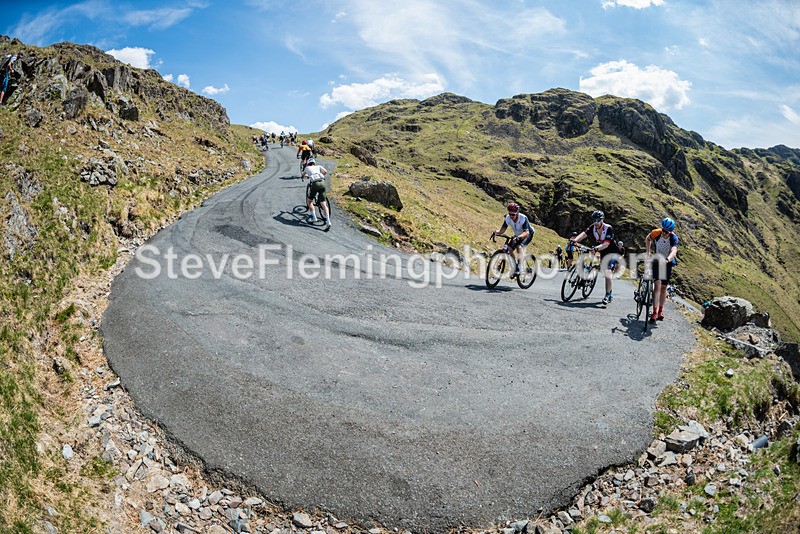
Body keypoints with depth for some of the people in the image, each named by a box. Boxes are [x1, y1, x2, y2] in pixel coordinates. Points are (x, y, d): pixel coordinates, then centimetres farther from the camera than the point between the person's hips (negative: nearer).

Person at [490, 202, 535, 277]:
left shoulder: (523, 218, -32)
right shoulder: (508, 218, -19)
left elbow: (526, 232, -41)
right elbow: (502, 230, -21)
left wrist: (519, 237, -59)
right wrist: (496, 232, -43)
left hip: (528, 234, -5)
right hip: (517, 235, 5)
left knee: (519, 247, -32)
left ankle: (518, 268, -31)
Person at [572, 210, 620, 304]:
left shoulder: (608, 228, -25)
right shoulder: (593, 227, -10)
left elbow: (606, 244, -35)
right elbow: (584, 234, -25)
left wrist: (596, 248, -52)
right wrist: (575, 240, -43)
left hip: (612, 253, -6)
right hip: (602, 253, 6)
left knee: (608, 272, -21)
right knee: (605, 273, 14)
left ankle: (607, 295, -19)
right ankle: (610, 295, 29)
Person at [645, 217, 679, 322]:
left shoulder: (674, 238, -24)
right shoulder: (656, 233, -19)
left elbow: (674, 251, -42)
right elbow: (648, 239, 4)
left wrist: (667, 259, -60)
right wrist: (647, 252, -4)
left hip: (668, 263, 0)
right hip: (657, 261, 0)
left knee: (663, 287, 9)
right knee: (657, 285, -15)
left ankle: (660, 311, 23)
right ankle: (654, 313, -19)